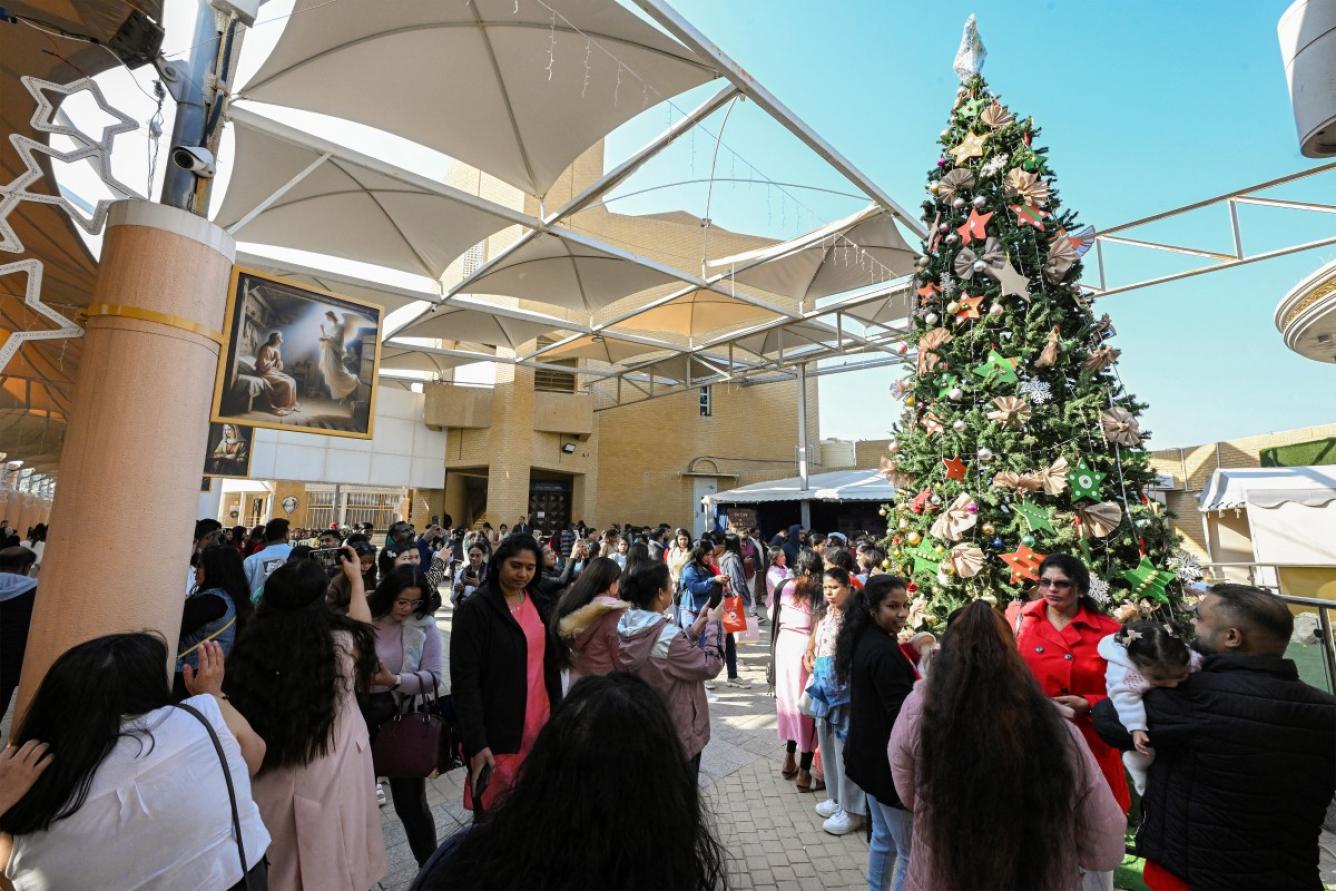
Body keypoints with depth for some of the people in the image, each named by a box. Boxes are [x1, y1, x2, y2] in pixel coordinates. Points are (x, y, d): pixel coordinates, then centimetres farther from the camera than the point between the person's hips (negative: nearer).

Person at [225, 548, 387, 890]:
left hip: (269, 789, 2)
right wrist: (356, 579, 18)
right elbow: (361, 628, 4)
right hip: (330, 787, -2)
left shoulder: (251, 649, -20)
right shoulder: (341, 646, -22)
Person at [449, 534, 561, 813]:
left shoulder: (542, 605, 6)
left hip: (541, 725, 5)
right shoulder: (475, 608, -11)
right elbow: (464, 680, -14)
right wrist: (476, 742, -18)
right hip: (497, 730, -5)